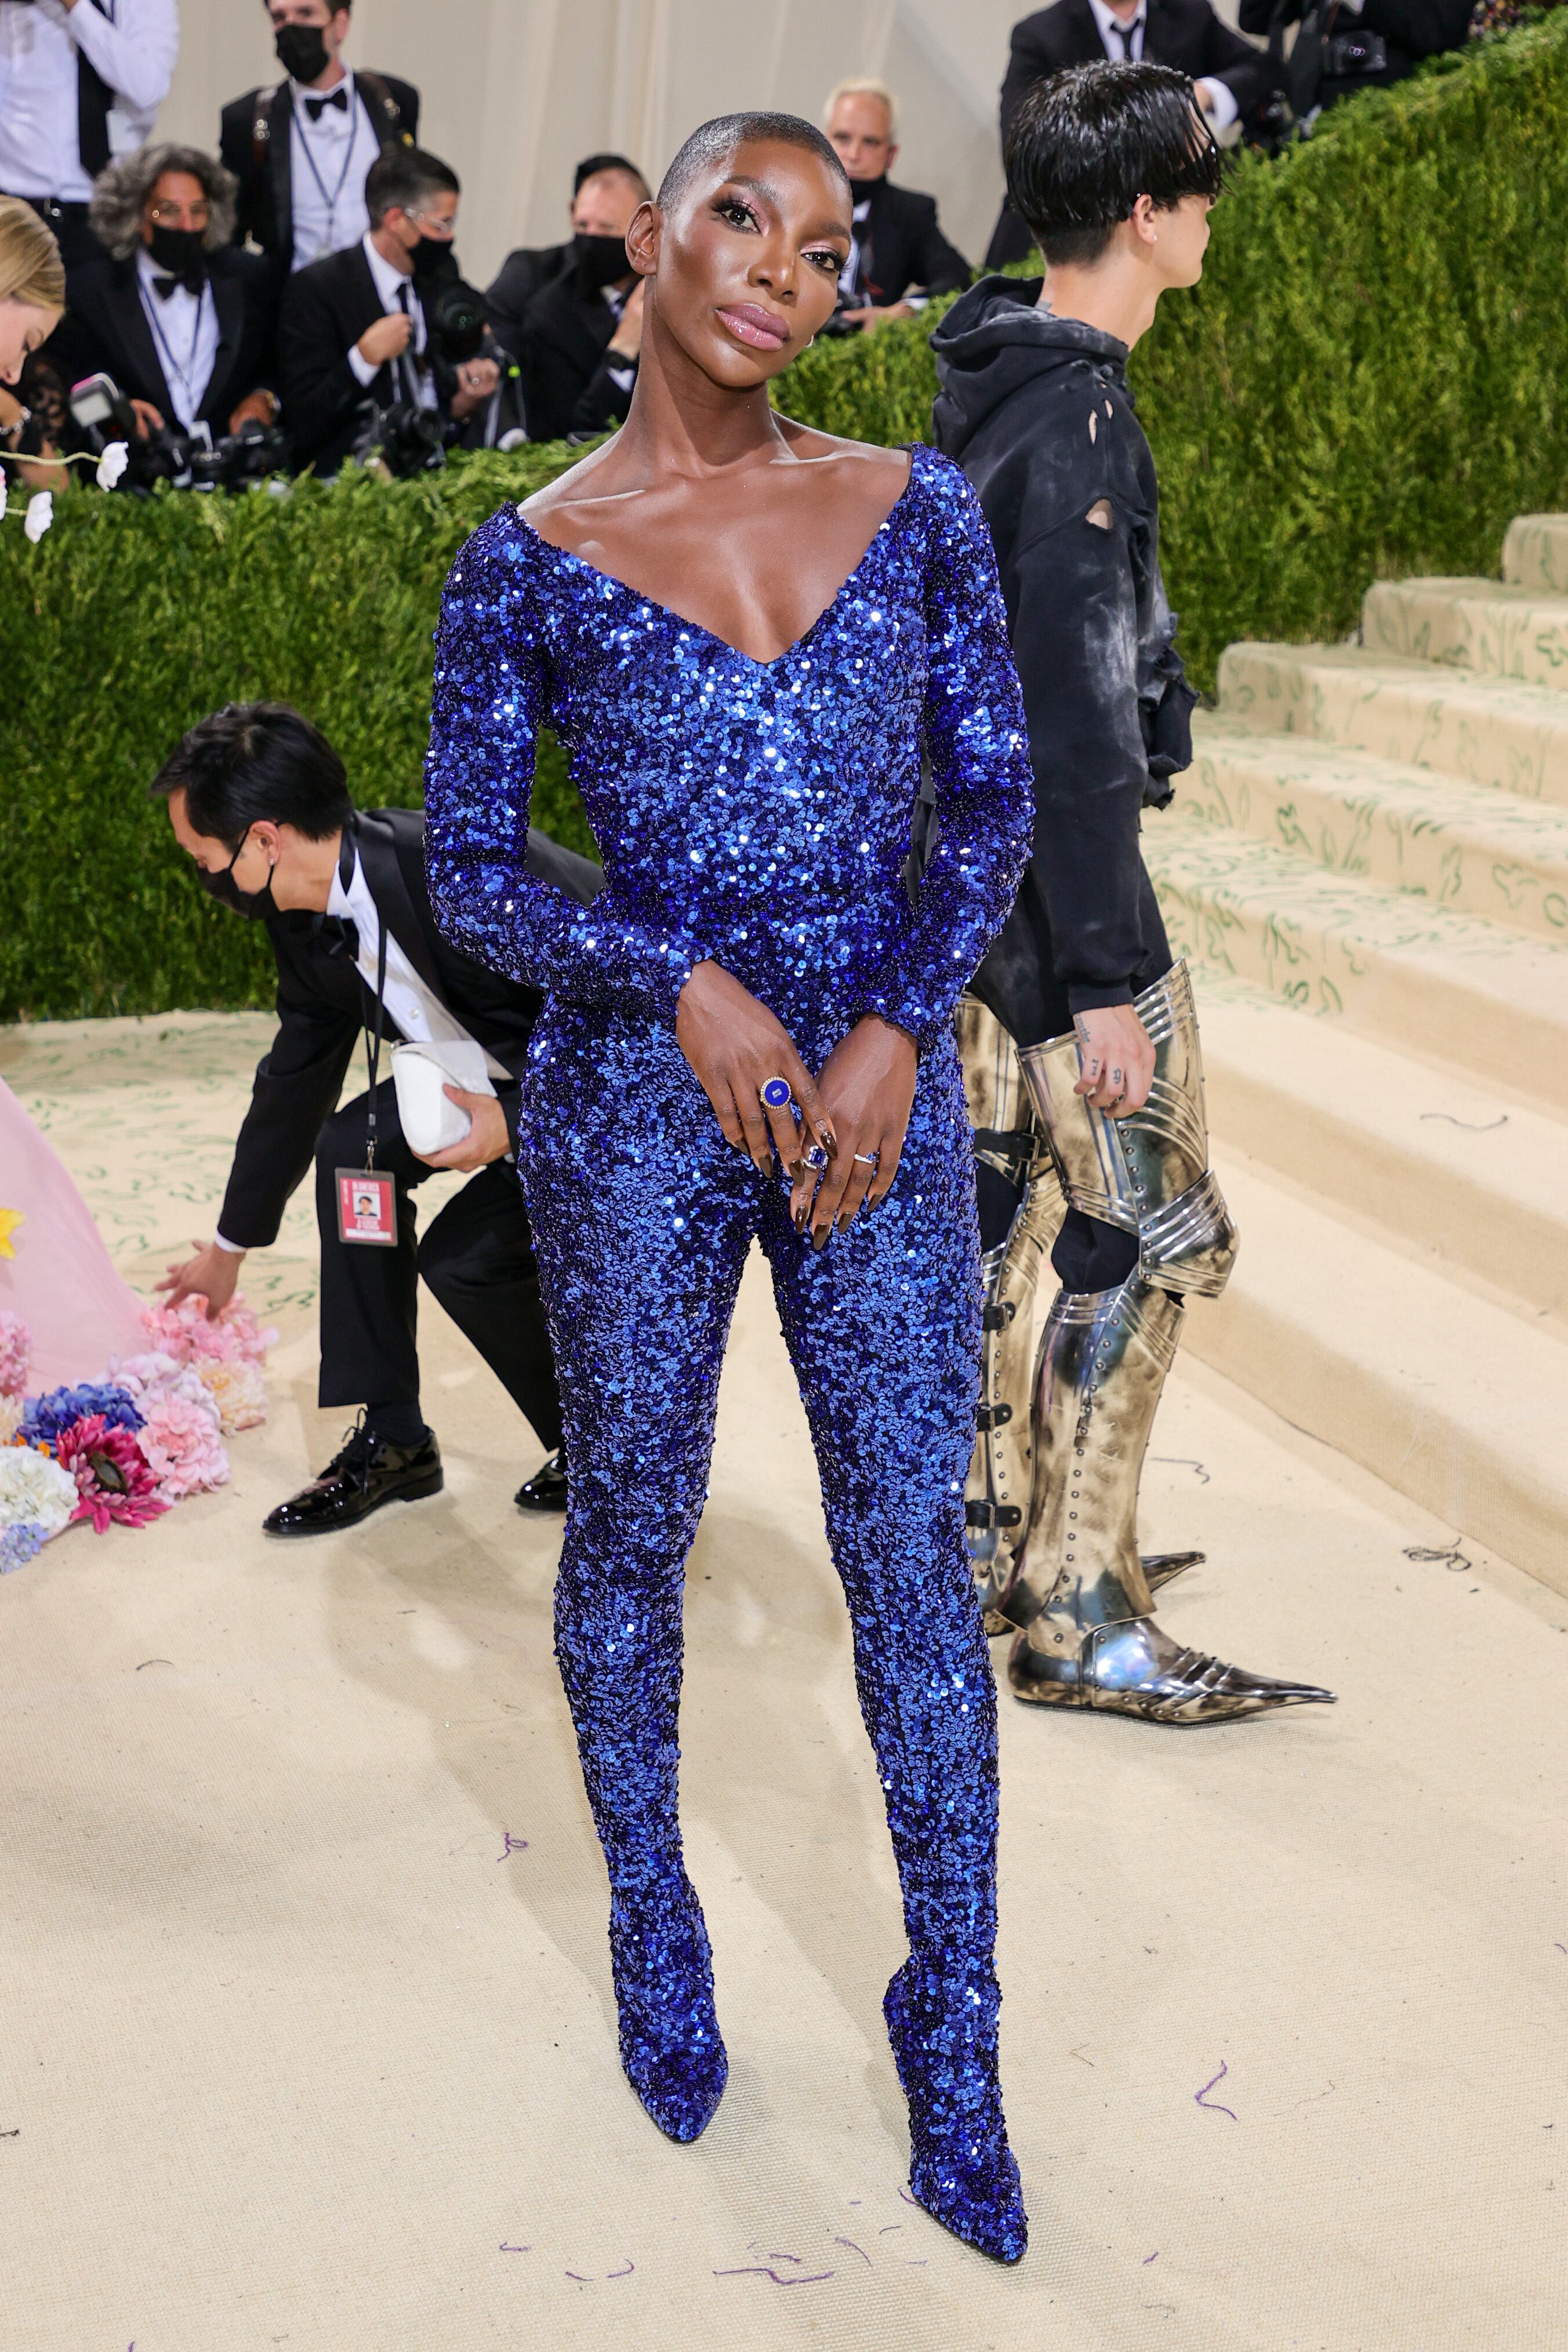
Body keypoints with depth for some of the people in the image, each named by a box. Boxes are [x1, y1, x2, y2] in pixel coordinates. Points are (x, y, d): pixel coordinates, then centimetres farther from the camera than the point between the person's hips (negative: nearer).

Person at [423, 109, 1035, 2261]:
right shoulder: (530, 561, -2)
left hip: (879, 1073, 1)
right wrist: (686, 986, -15)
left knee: (912, 1539, 3)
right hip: (635, 1087, -1)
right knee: (634, 1527, 11)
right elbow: (464, 873, 0)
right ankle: (653, 1925, 34)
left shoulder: (916, 510, 3)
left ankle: (956, 2025, 16)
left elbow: (995, 803, 5)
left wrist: (896, 1031, -9)